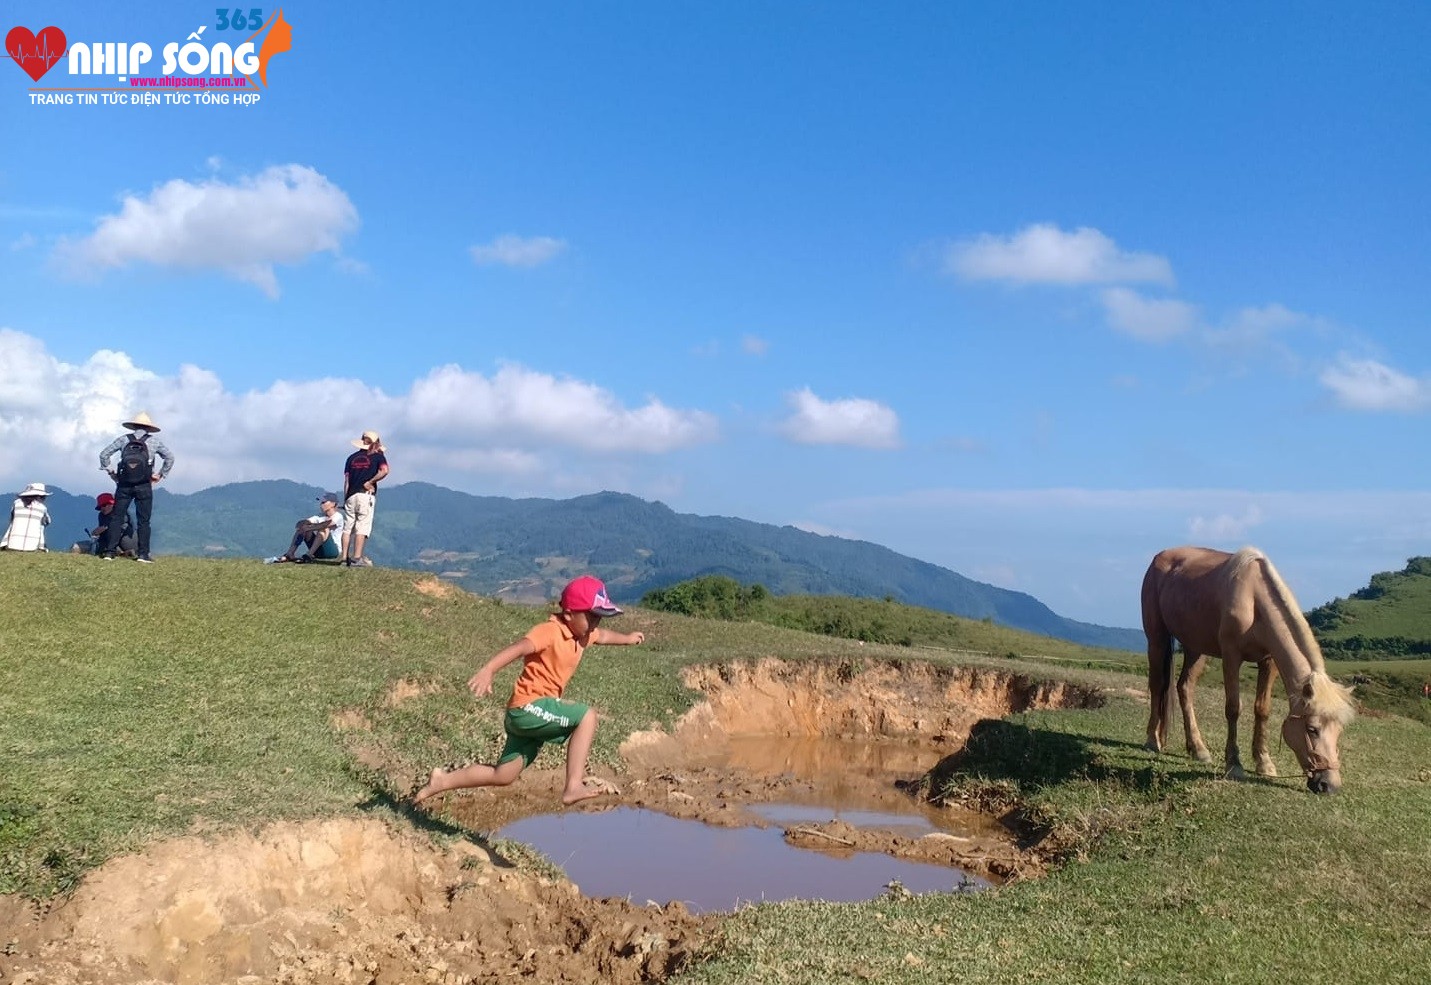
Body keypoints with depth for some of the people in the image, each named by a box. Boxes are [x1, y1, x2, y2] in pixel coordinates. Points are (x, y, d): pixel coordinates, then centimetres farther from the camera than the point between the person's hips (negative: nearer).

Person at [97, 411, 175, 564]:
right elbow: (170, 457, 3)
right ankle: (143, 554, -1)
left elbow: (104, 454, 6)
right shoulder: (154, 442, 6)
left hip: (124, 485, 1)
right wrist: (160, 474, 7)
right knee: (143, 521, 3)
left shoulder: (123, 439, 8)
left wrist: (110, 471, 12)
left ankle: (109, 551, 2)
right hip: (144, 486, -1)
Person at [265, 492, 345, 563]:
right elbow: (300, 523, -1)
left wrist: (308, 528, -30)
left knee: (324, 529, -31)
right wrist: (302, 525, -25)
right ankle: (289, 555, -17)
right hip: (318, 551, 6)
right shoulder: (319, 516, 13)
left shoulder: (338, 516, -6)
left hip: (333, 551, -6)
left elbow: (327, 524, -29)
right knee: (301, 527, -5)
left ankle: (309, 555, -35)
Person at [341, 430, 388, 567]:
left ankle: (345, 558, 4)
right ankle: (357, 558, -11)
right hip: (366, 495, -4)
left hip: (351, 495, 4)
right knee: (362, 527, -5)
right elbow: (384, 471, -15)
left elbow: (346, 479, 12)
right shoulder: (377, 456, 4)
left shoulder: (352, 457, 17)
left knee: (348, 527, 7)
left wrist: (345, 499, 14)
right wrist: (370, 483, -5)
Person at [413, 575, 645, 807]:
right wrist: (488, 670, -48)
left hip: (532, 714, 9)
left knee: (502, 776, 13)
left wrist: (627, 638, 48)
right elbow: (519, 647, -33)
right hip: (529, 707, -9)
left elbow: (601, 635, 34)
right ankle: (574, 787, -20)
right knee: (587, 716, -20)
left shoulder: (582, 632, 10)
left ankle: (442, 781, 24)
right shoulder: (550, 631, -17)